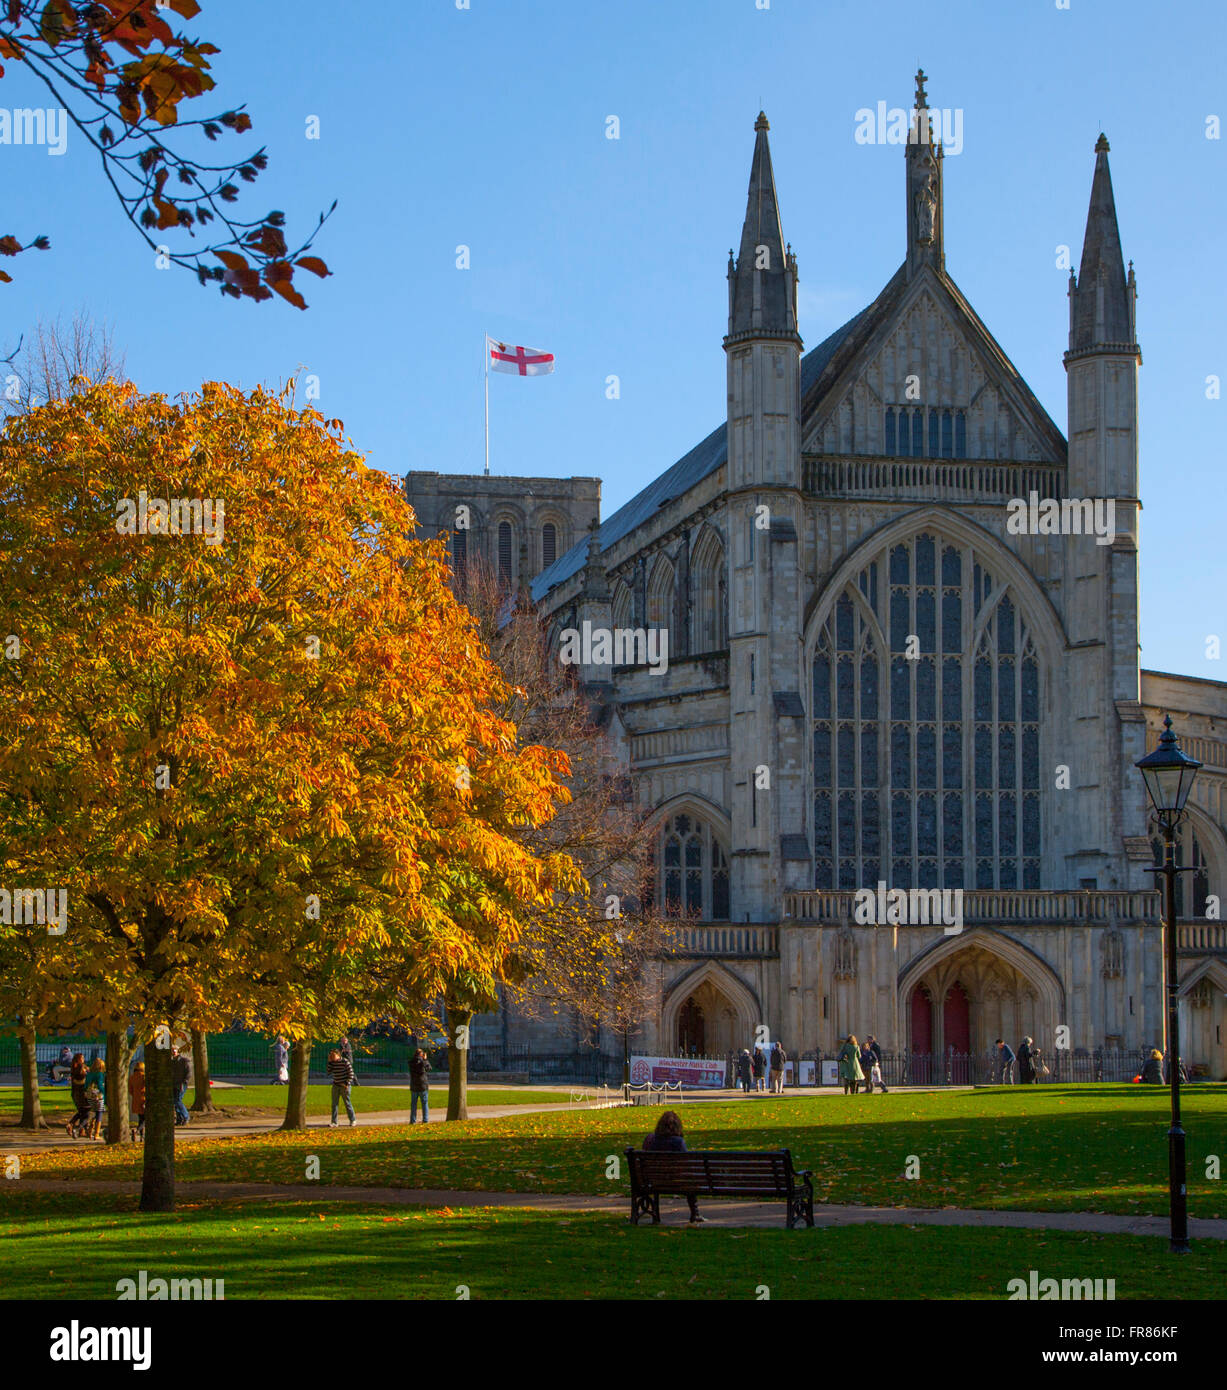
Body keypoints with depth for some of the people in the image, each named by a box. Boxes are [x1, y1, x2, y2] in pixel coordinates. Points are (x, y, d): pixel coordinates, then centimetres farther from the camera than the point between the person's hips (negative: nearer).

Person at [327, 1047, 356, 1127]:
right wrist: (329, 1062, -8)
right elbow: (329, 1072, -4)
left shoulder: (345, 1061, -12)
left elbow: (351, 1073, -11)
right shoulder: (332, 1063, 4)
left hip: (344, 1086, -5)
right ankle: (334, 1122, 4)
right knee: (334, 1104, 1)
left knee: (347, 1103, 4)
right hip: (335, 1086, 5)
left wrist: (347, 1083, -16)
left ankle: (353, 1120, 19)